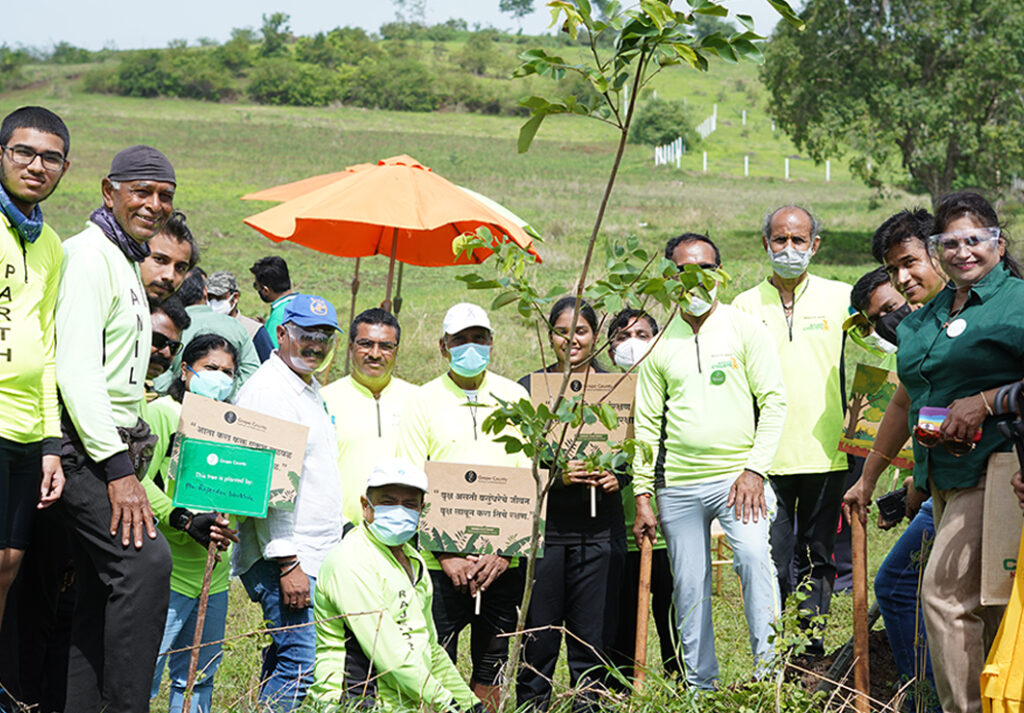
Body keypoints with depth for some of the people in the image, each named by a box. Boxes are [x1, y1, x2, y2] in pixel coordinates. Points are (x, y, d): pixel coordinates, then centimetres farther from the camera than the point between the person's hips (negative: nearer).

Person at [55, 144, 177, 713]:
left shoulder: (126, 262, 23)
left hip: (112, 446, 10)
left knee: (104, 591, 7)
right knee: (145, 560, -21)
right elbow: (76, 370, -18)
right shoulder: (88, 254, -9)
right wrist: (118, 468, -22)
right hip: (83, 447, -10)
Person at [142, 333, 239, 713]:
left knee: (199, 677, 13)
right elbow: (138, 482, -15)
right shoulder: (161, 413, -3)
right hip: (168, 568, -7)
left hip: (214, 571, 7)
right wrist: (186, 522, -22)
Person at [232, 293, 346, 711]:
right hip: (286, 557, -10)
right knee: (300, 664, -13)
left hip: (312, 556, 10)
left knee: (282, 660, 12)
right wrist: (287, 563, -23)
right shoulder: (268, 392, -13)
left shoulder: (309, 389, 18)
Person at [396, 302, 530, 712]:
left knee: (492, 669, 7)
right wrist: (446, 555, -9)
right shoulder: (424, 401, 3)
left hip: (503, 559, 2)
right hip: (441, 562, -2)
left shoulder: (515, 398, 8)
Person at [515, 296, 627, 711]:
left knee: (592, 642, 2)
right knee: (538, 641, -1)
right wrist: (555, 474, -14)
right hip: (542, 526, -1)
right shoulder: (527, 389, 5)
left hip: (600, 531, 1)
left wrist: (618, 476, -6)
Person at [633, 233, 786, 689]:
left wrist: (754, 468, -9)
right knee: (689, 590, 5)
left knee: (754, 557, -24)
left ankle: (769, 668, -18)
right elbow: (646, 424, 12)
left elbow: (774, 401, 1)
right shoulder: (660, 346, 11)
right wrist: (643, 497, 7)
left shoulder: (746, 330, 4)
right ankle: (701, 688, 15)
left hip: (737, 476, -3)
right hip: (677, 486, 3)